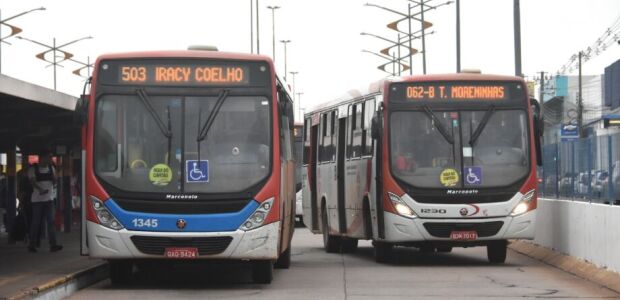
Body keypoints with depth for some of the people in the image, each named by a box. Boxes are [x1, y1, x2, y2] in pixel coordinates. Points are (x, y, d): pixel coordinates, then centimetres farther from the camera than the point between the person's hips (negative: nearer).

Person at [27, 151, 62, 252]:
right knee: (36, 222, -1)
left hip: (49, 199, 4)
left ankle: (53, 245, -10)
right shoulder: (33, 169, -2)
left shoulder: (51, 168, 14)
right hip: (37, 199, -4)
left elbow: (55, 181, 11)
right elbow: (32, 182, -15)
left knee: (51, 221, -5)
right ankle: (32, 245, 8)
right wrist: (40, 189, -32)